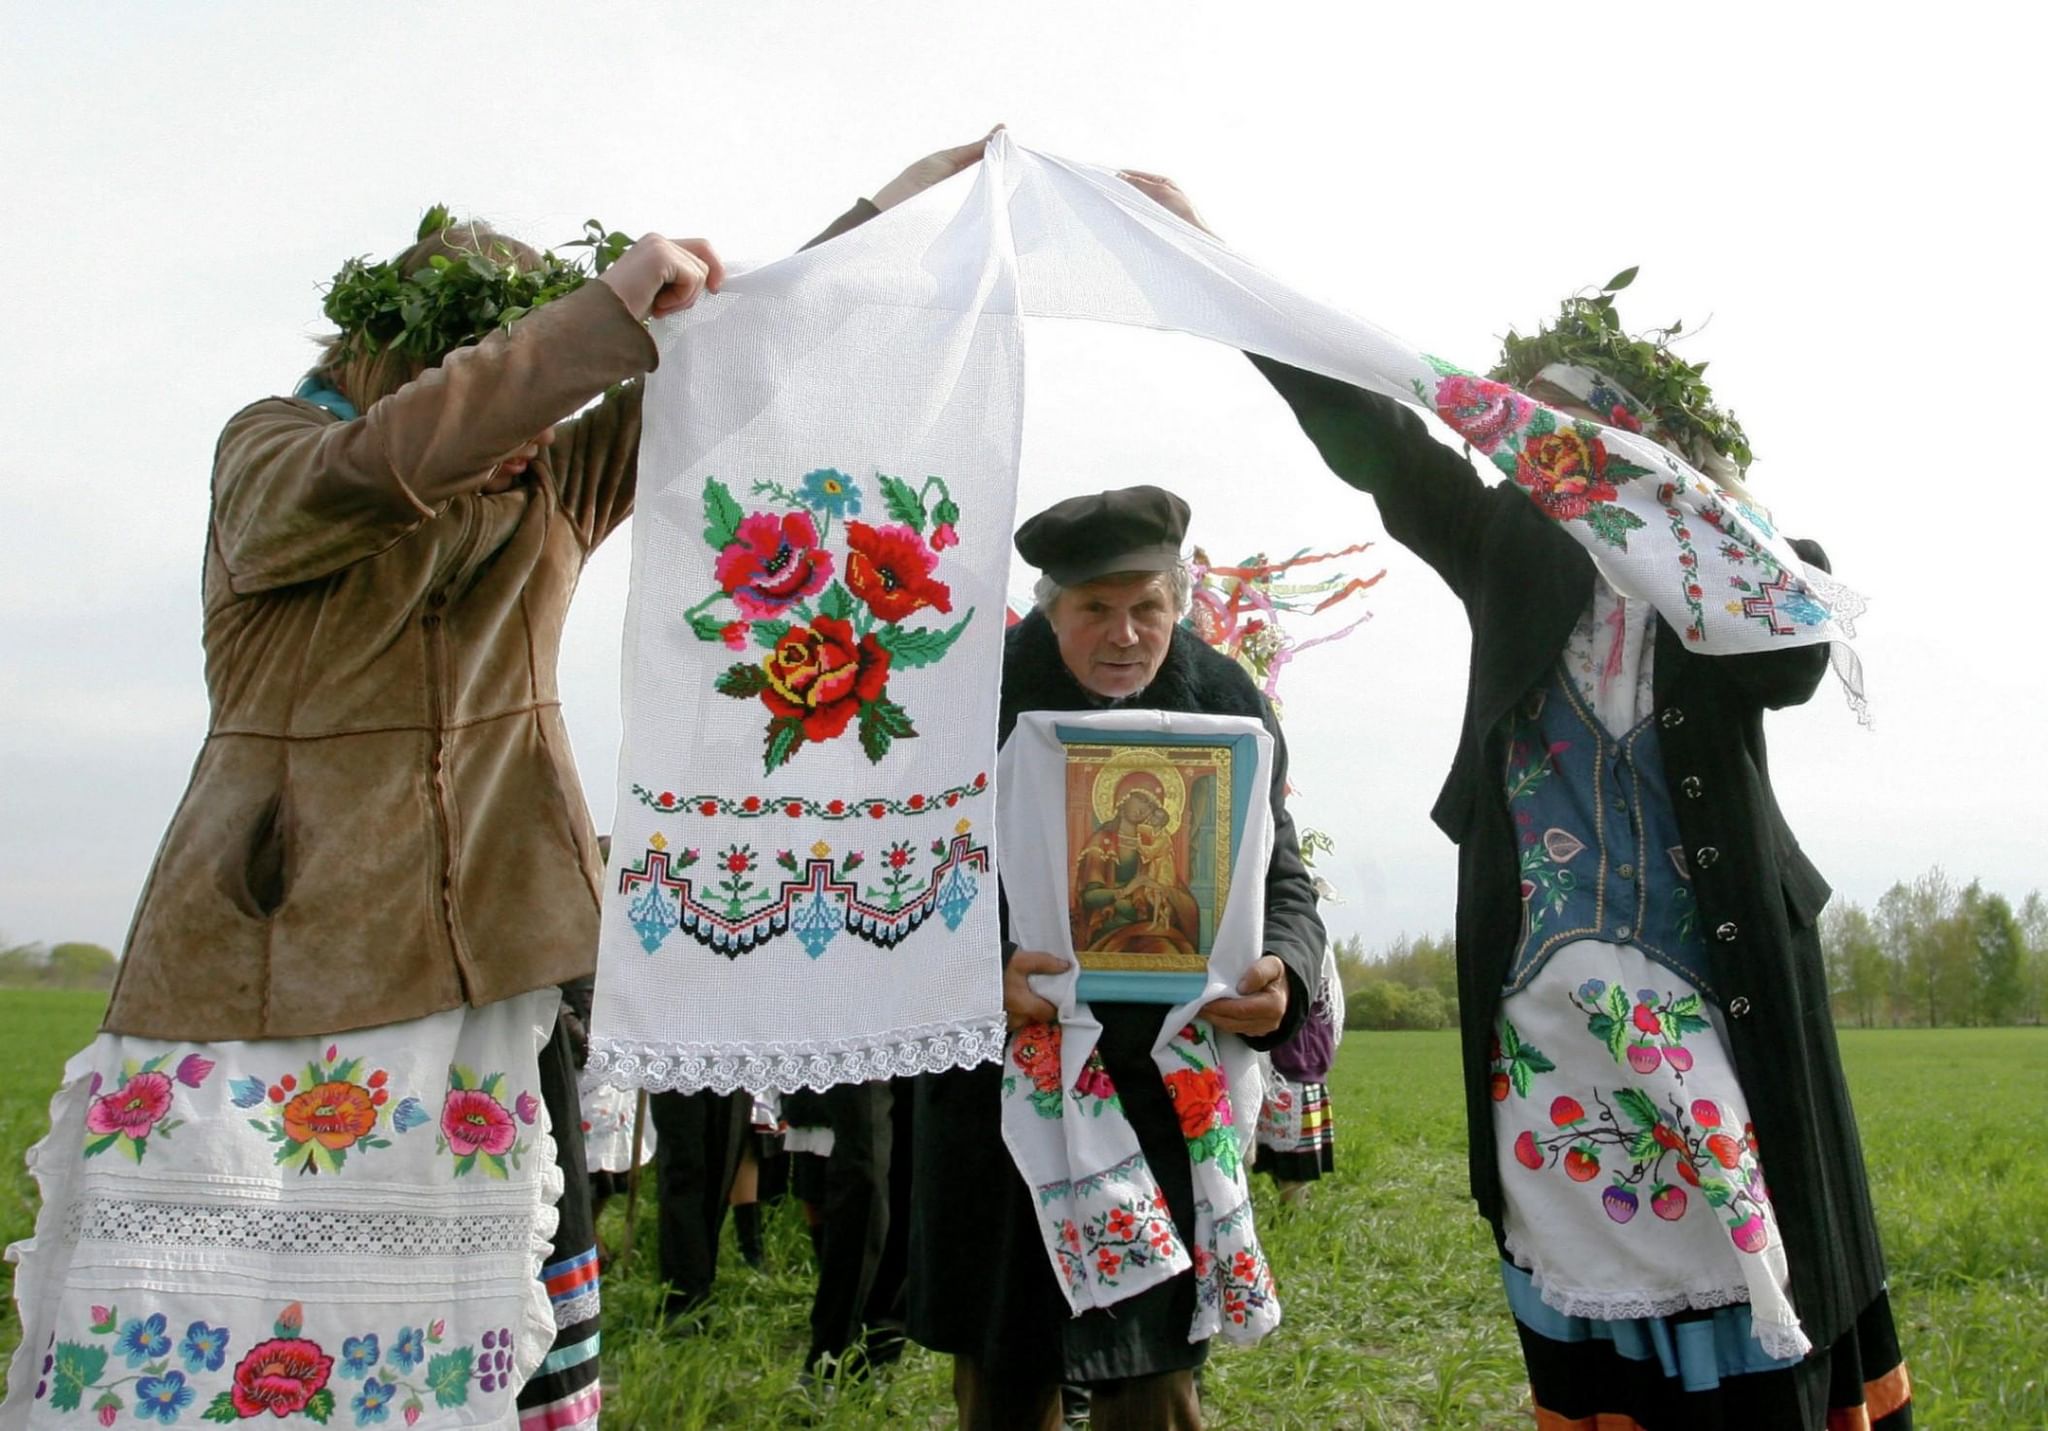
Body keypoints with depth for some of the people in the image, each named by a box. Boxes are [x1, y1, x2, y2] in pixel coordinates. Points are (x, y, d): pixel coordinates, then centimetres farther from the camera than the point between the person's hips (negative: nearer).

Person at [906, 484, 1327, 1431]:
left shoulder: (1227, 706, -1)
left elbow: (1282, 881, 2)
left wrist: (1281, 974, -20)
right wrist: (986, 971, -28)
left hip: (1165, 1079, 0)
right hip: (999, 1076, 0)